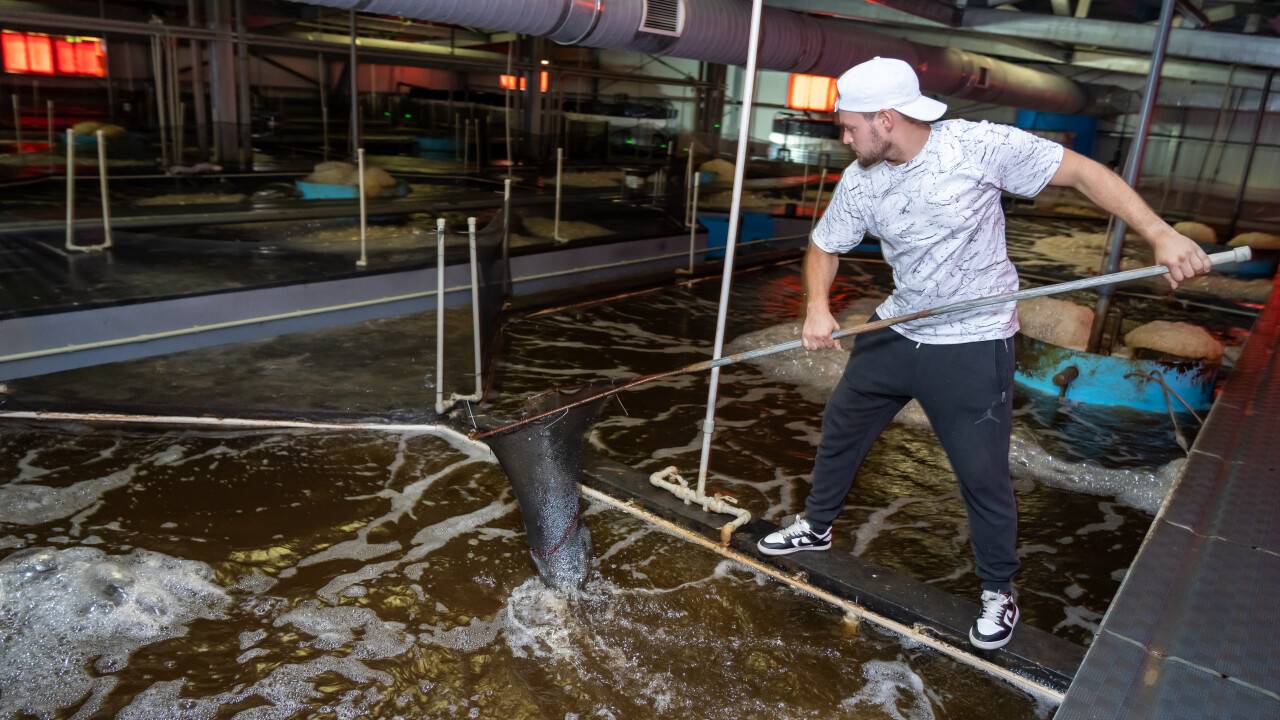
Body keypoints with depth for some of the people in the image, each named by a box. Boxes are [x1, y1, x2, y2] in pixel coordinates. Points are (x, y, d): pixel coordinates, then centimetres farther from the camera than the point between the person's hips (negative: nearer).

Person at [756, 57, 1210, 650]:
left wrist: (1160, 234, -24)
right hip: (895, 333, 6)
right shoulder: (859, 182, -5)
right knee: (840, 428, 16)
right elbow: (825, 246, 7)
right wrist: (817, 307, -13)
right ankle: (815, 527, 42)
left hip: (973, 346, -5)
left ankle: (998, 594, 27)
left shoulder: (979, 145, -20)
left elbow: (1081, 172, -13)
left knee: (983, 475, 2)